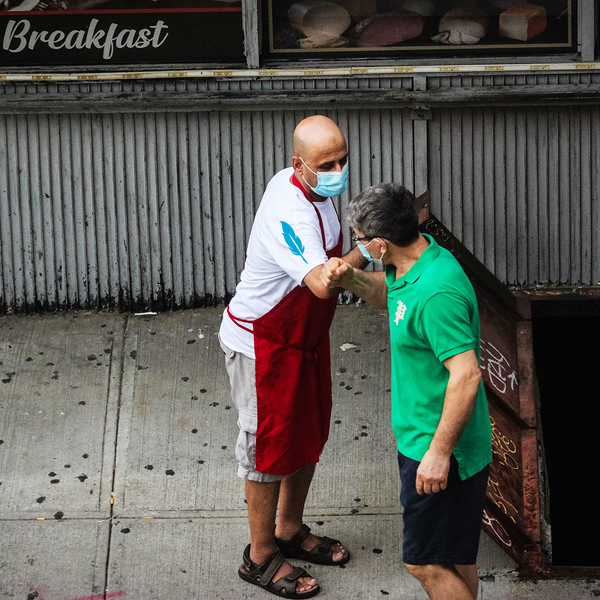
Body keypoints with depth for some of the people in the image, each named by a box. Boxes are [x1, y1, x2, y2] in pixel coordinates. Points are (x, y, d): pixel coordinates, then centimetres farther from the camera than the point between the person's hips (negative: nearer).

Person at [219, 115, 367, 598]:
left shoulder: (309, 188, -2)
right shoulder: (290, 214, -33)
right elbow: (321, 282, -48)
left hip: (304, 334, 9)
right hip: (263, 345, -9)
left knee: (309, 433, 20)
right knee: (269, 445, 3)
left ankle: (290, 531, 39)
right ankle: (261, 556, 19)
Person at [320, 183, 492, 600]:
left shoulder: (437, 293, -29)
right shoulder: (418, 260, 2)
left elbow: (467, 375, -31)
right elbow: (387, 294, 25)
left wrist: (439, 452, -27)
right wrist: (349, 279, 3)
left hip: (440, 449, -10)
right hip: (421, 438, 10)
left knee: (427, 563, 0)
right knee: (455, 556, 22)